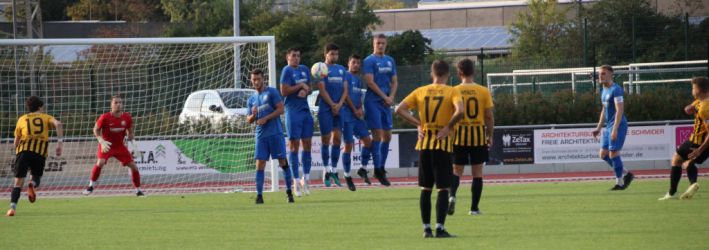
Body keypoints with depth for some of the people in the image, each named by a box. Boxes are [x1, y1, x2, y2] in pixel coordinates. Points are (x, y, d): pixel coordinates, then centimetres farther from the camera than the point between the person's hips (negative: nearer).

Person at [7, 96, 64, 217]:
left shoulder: (22, 119, 22)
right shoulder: (46, 118, 20)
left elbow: (16, 143, 23)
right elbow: (58, 124, -3)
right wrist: (59, 143, -6)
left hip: (24, 149, 0)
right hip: (41, 152, 0)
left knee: (18, 181, 1)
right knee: (36, 176, 21)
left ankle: (12, 207, -19)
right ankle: (32, 184, -16)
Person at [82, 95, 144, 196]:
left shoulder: (127, 117, -8)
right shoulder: (105, 117, -18)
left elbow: (130, 132, 7)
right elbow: (96, 130, -6)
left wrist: (132, 143, -6)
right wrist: (102, 141, -20)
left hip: (120, 146, 3)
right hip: (106, 146, -3)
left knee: (133, 166, -4)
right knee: (100, 162, -28)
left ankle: (138, 189, 14)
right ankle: (91, 186, -10)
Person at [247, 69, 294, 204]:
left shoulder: (272, 92, 2)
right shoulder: (251, 99, 16)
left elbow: (281, 109, -6)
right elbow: (249, 120, 18)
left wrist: (266, 118, -13)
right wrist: (253, 115, -5)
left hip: (275, 133, -4)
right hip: (261, 135, 4)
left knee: (283, 162, -4)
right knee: (260, 164, -4)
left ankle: (289, 191, 5)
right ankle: (259, 195, -5)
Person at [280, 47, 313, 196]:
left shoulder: (304, 70, 14)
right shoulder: (287, 71, -6)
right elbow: (284, 91, -14)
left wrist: (305, 91, -4)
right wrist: (300, 86, -11)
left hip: (305, 110, 6)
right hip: (293, 111, -6)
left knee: (307, 143, 6)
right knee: (294, 144, -4)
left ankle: (306, 178, 15)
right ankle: (296, 180, -3)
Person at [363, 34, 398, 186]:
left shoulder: (390, 61, 14)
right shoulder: (369, 61, -6)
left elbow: (394, 81, 15)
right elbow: (370, 82, -13)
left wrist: (391, 97, -3)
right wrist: (385, 97, -13)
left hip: (386, 102, 7)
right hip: (373, 101, -7)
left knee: (387, 135, 7)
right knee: (378, 134, -9)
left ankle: (382, 167, 17)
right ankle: (378, 169, -5)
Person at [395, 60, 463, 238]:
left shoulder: (421, 91, 6)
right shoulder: (452, 92, -4)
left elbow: (400, 110, 0)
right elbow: (459, 111, -23)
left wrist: (418, 124, 3)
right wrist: (448, 127, -10)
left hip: (424, 145, 4)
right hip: (443, 144, -3)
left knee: (425, 188, 11)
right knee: (443, 188, -1)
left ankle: (426, 228, 11)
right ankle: (440, 227, -8)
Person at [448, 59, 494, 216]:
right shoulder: (483, 91, -3)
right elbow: (489, 116, -2)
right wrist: (489, 136, 10)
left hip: (460, 135, 0)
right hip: (479, 135, 0)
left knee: (457, 170, 10)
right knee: (477, 172, 8)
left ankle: (452, 195, -17)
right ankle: (474, 207, 8)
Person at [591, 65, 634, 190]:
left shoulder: (616, 90, -14)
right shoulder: (604, 91, 16)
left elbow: (619, 110, -21)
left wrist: (615, 129, -27)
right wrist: (598, 128, 21)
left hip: (618, 126, -10)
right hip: (608, 126, 10)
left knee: (613, 153, -9)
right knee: (603, 154, 7)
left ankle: (619, 183, 1)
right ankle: (626, 174, 16)